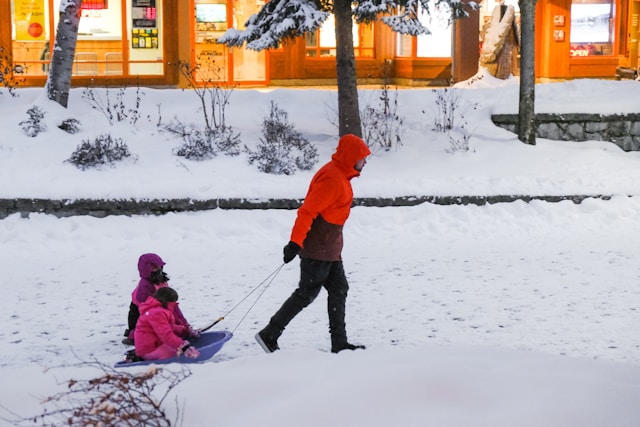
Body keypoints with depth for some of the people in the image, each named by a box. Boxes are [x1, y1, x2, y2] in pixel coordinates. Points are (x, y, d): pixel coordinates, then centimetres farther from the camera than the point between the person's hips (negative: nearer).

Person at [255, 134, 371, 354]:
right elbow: (307, 211, -24)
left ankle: (339, 343, 14)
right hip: (318, 247, -10)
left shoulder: (339, 175, 12)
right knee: (307, 293, -4)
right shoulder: (332, 178, -20)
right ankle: (269, 335, 3)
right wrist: (295, 242, -27)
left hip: (330, 248, 10)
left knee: (339, 290, 10)